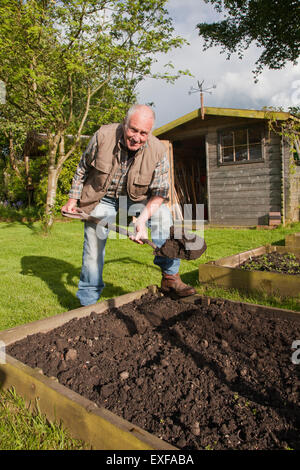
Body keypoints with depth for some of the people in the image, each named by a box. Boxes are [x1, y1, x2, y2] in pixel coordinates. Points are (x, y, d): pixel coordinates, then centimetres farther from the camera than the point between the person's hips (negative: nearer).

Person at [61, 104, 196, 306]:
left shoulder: (158, 151, -21)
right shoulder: (103, 136, -21)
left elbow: (159, 192, -16)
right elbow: (83, 169, -4)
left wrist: (143, 218, -30)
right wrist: (73, 199, -1)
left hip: (136, 198, 0)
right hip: (102, 198, 0)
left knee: (162, 214, -26)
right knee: (94, 244, -4)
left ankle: (170, 276, -17)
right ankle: (88, 301, 14)